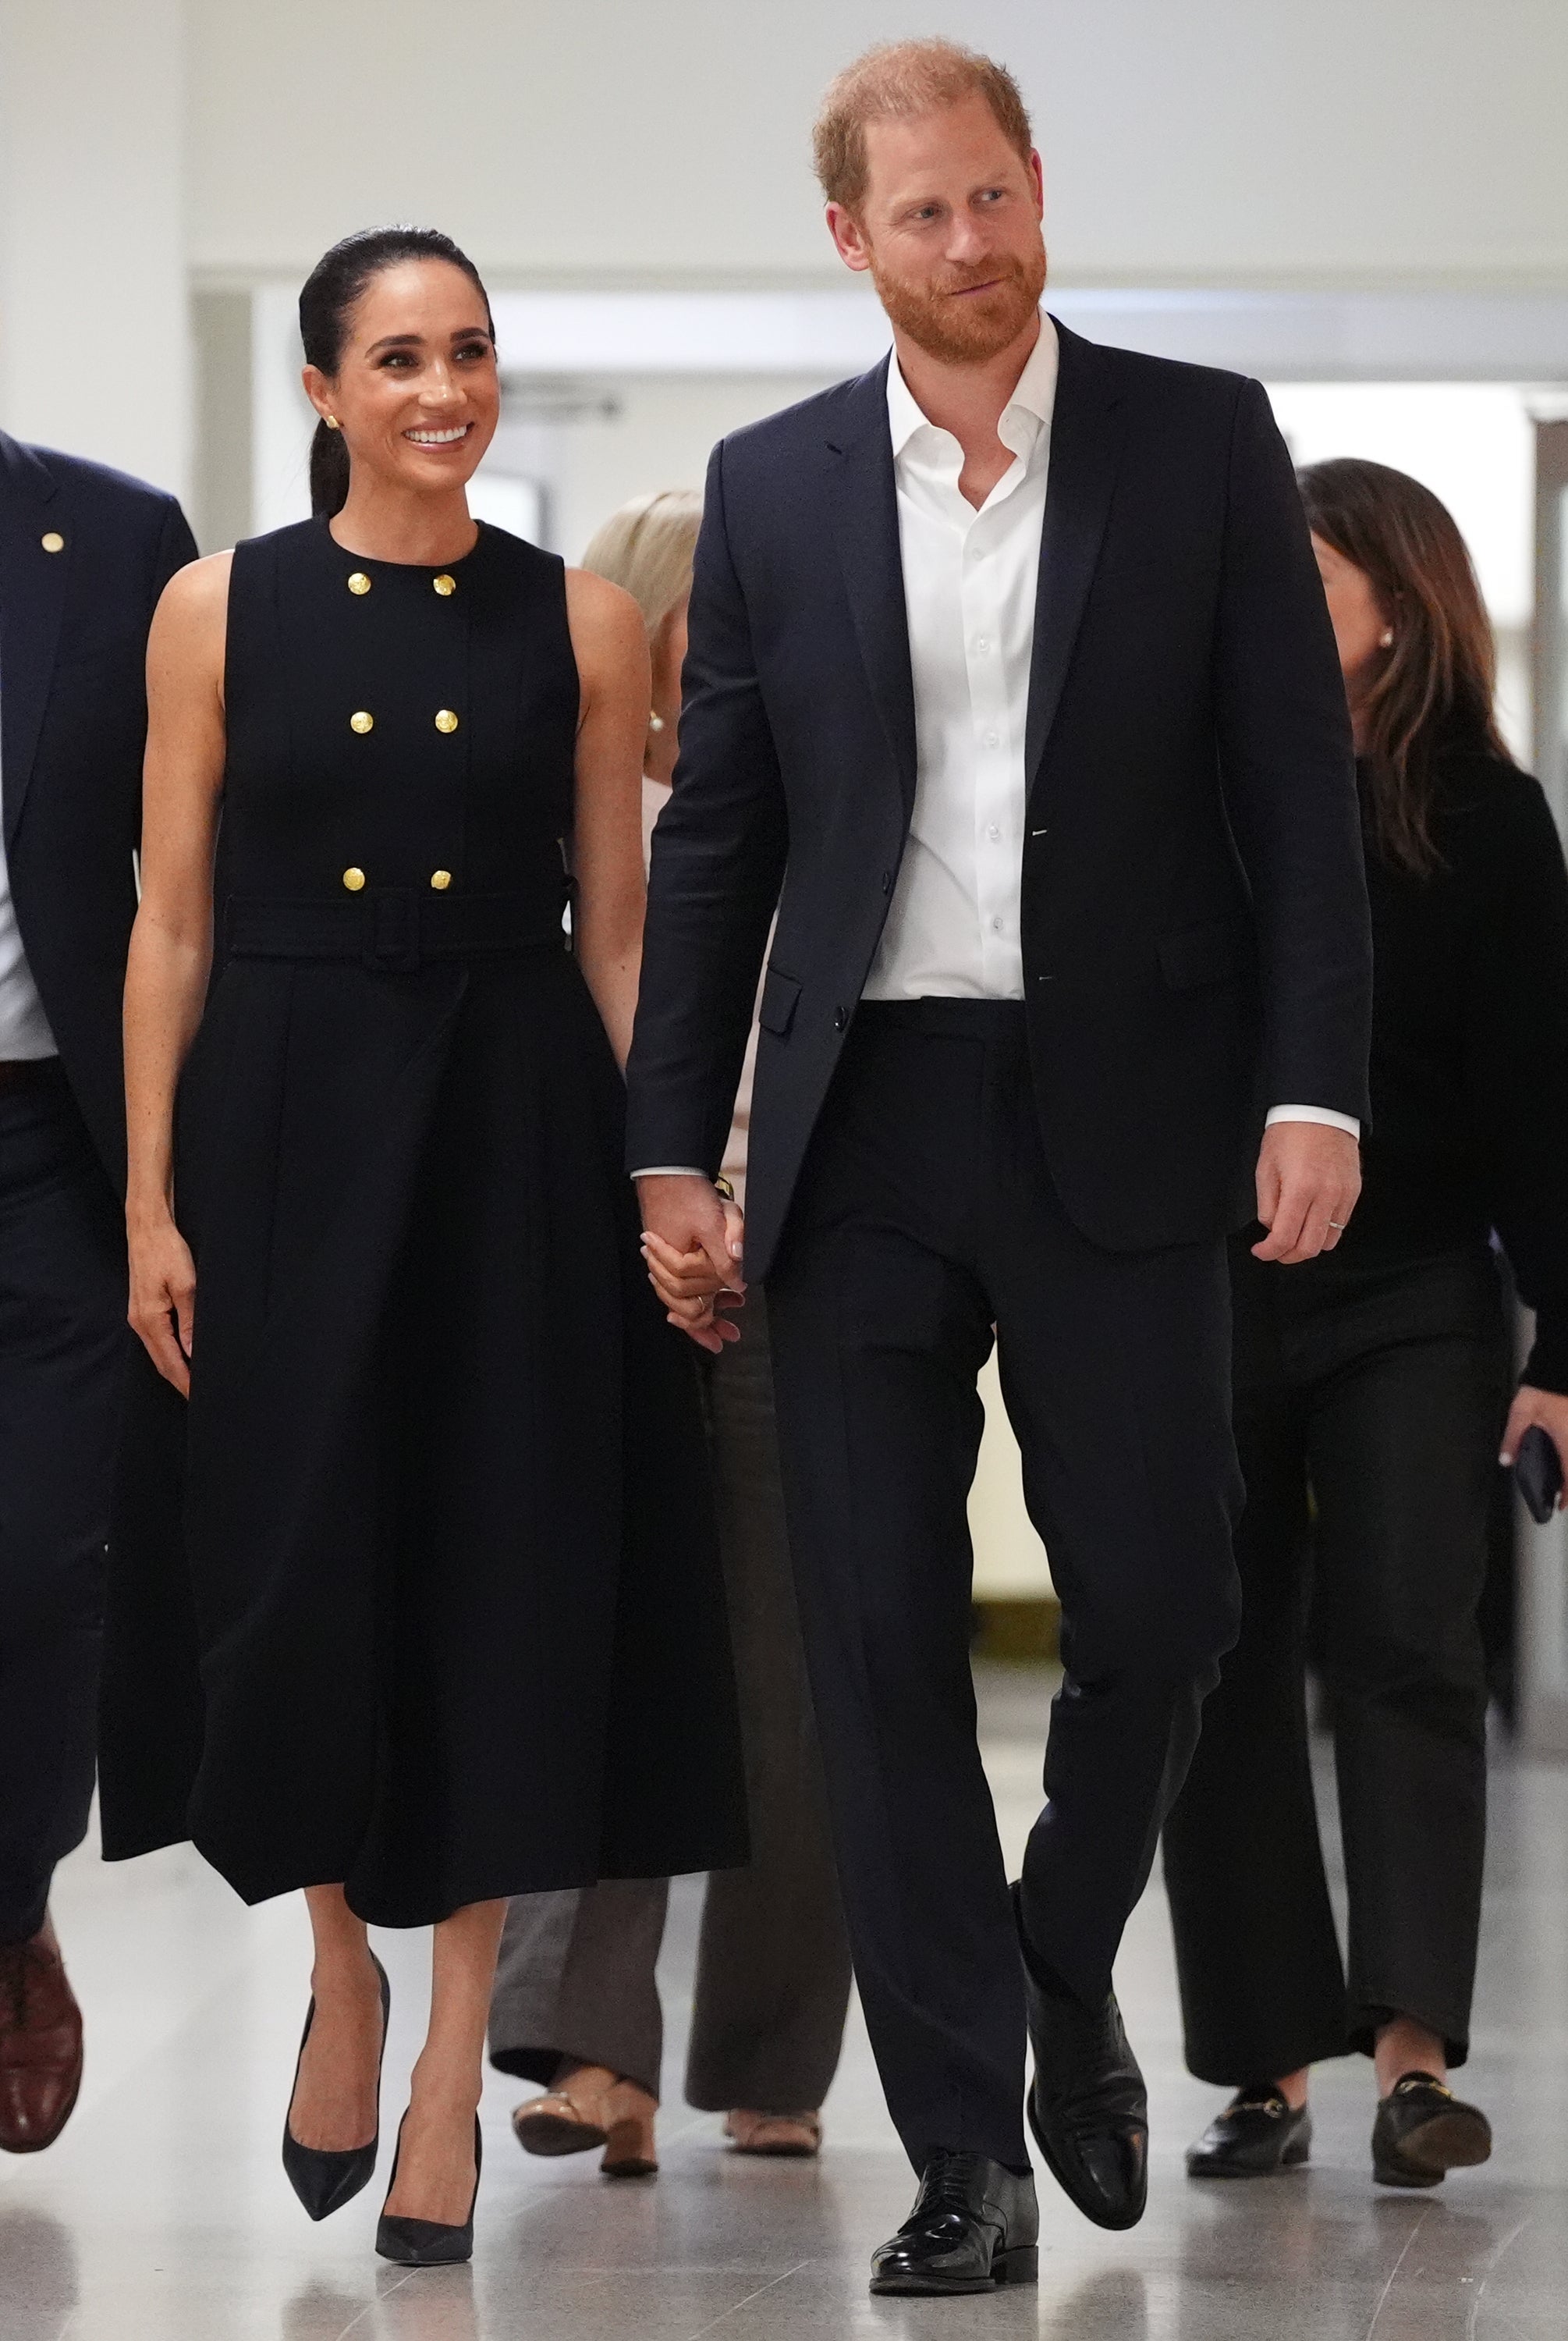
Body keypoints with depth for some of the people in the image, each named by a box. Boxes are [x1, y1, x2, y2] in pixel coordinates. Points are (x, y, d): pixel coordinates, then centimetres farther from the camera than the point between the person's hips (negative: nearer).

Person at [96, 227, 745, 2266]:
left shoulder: (581, 624, 3)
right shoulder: (220, 610, 1)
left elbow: (616, 927, 5)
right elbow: (171, 924, 1)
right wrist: (152, 1206, -4)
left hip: (519, 1123, 1)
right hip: (286, 1119, 0)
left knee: (498, 1565, 1)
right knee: (293, 1561, 0)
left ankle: (455, 2055, 11)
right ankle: (341, 1965, 24)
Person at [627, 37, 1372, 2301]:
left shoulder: (1203, 441, 2)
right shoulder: (773, 487, 7)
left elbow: (1302, 790, 0)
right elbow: (715, 837, 10)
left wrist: (1314, 1091, -9)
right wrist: (672, 1155, 5)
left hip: (1116, 1118, -1)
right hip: (862, 1132, 1)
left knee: (1156, 1602, -1)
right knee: (885, 1640, 0)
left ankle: (1069, 1983, 28)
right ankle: (966, 2149, 6)